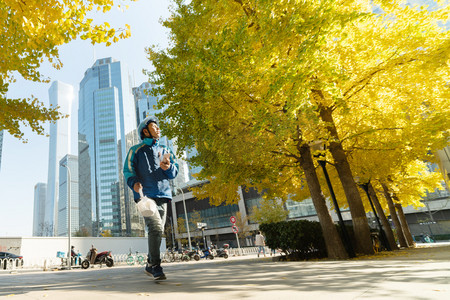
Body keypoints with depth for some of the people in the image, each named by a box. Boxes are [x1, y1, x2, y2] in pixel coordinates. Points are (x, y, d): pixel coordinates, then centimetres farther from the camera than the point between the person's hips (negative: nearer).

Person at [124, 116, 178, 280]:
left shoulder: (165, 151, 22)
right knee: (156, 228, -18)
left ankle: (150, 265, 22)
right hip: (146, 195, -5)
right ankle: (155, 266, -9)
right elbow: (128, 170, 3)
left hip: (163, 195, 5)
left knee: (157, 231, 7)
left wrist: (168, 167, -10)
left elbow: (174, 172, 14)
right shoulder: (136, 150, 10)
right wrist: (134, 183, -17)